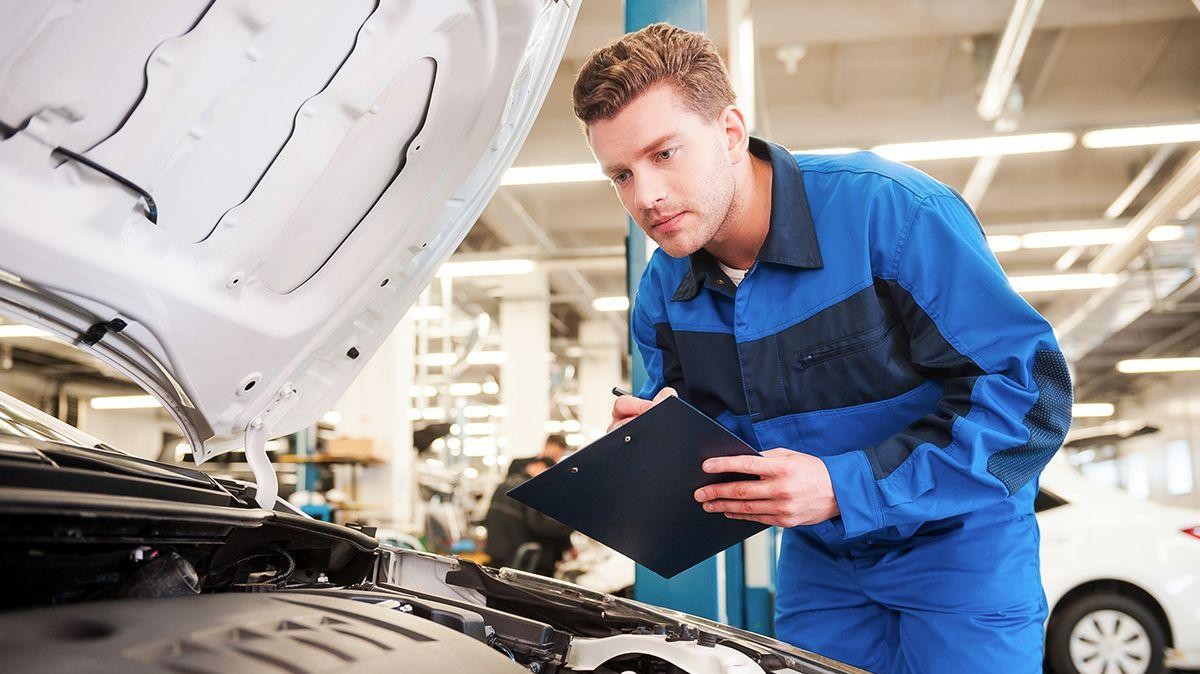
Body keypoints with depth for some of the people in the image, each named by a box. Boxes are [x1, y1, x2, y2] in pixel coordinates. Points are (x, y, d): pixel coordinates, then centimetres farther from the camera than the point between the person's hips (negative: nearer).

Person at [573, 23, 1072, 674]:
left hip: (956, 546, -4)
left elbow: (1029, 387, -26)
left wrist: (847, 487, -33)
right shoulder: (664, 287, -6)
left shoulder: (890, 208, -25)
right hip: (819, 560, 5)